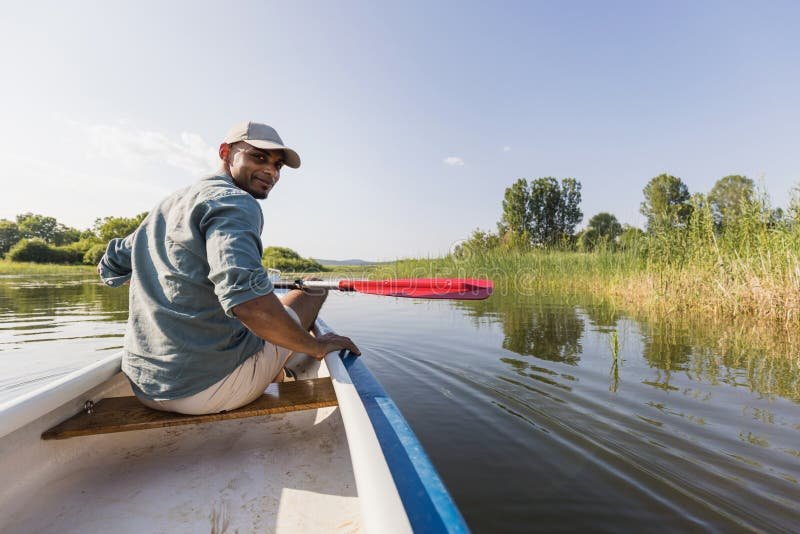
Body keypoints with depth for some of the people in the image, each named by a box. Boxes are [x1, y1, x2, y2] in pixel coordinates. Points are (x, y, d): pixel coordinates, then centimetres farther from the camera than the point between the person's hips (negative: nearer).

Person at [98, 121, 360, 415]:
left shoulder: (166, 206, 13)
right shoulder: (235, 201, -16)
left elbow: (110, 268, 23)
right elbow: (247, 298, -33)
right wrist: (315, 346, -21)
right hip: (210, 389, -9)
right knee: (312, 289, 7)